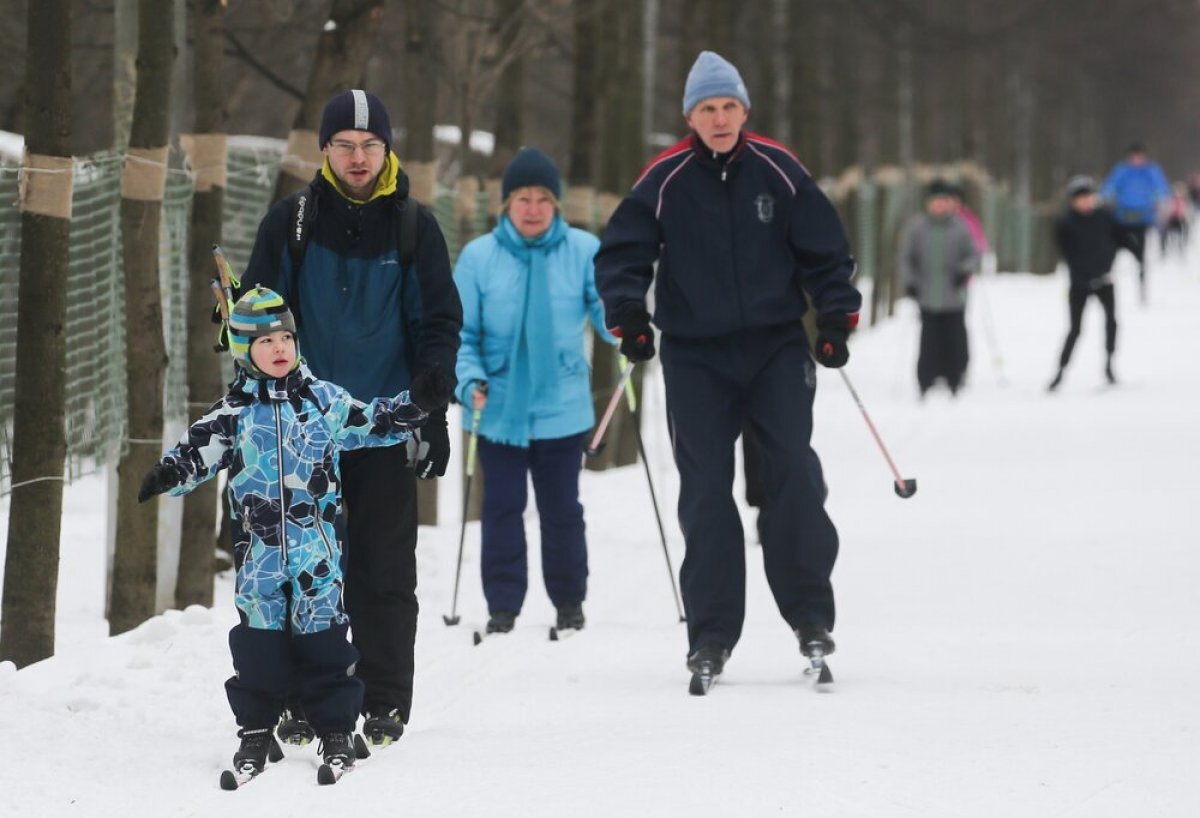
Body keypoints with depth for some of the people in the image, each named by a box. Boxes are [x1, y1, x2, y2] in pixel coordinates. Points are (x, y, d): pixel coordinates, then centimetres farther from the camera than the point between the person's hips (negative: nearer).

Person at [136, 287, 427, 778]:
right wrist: (169, 474, -19)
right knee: (259, 632, 2)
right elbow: (197, 453, 0)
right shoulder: (234, 414, 3)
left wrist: (415, 408, 0)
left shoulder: (322, 400, 5)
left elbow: (371, 424, 13)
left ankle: (336, 728, 9)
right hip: (259, 548, 0)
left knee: (321, 630, 1)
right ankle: (255, 729, 13)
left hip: (316, 542, 0)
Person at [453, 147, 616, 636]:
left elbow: (606, 309, -4)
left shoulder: (583, 251, -3)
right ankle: (503, 607, 12)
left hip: (562, 407, 0)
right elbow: (459, 331, -1)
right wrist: (470, 381, -15)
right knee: (502, 509, 4)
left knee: (561, 510, 9)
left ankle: (569, 601, 23)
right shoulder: (478, 257, -3)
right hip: (499, 408, 0)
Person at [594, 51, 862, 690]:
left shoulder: (778, 171, 0)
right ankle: (711, 633, 3)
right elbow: (622, 252, 2)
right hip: (696, 355, 0)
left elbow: (824, 248, 8)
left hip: (777, 347, 0)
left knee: (793, 474, -9)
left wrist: (836, 318, -1)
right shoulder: (664, 181, -2)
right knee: (705, 490, -2)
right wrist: (628, 314, -14)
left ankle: (810, 613, 2)